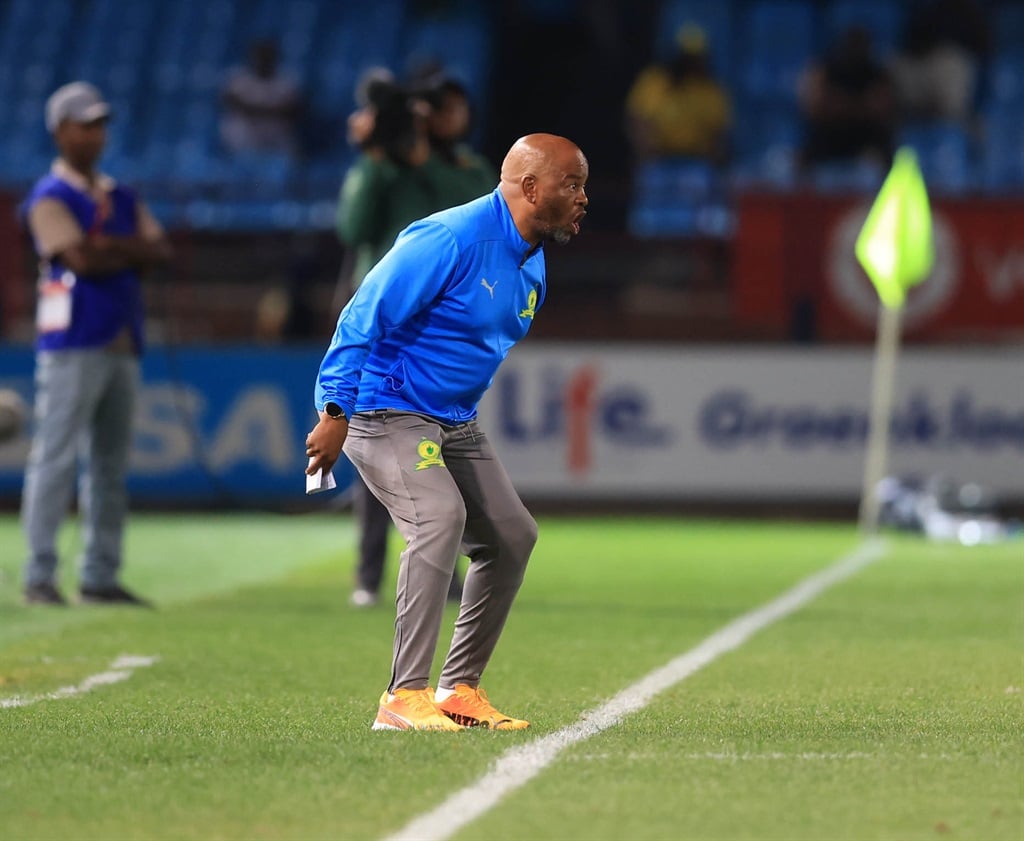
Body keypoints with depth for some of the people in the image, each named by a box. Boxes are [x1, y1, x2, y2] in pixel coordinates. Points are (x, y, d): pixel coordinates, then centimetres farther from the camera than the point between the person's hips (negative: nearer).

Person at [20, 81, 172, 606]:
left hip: (122, 344, 7)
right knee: (56, 458, -10)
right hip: (73, 343, -7)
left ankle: (100, 576, 12)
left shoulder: (120, 198, 19)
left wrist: (112, 247, -9)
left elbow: (159, 251, 6)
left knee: (110, 464, 8)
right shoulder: (50, 198, -3)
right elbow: (82, 259, -16)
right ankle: (39, 576, -9)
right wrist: (132, 254, 0)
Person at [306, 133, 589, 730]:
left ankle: (461, 689, 19)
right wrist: (335, 413, -27)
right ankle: (405, 697, -29)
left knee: (513, 536, 8)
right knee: (440, 517, -29)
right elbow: (364, 317, -23)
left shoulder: (533, 267, 9)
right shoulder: (453, 239, -21)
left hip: (456, 424, 10)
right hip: (386, 412, -10)